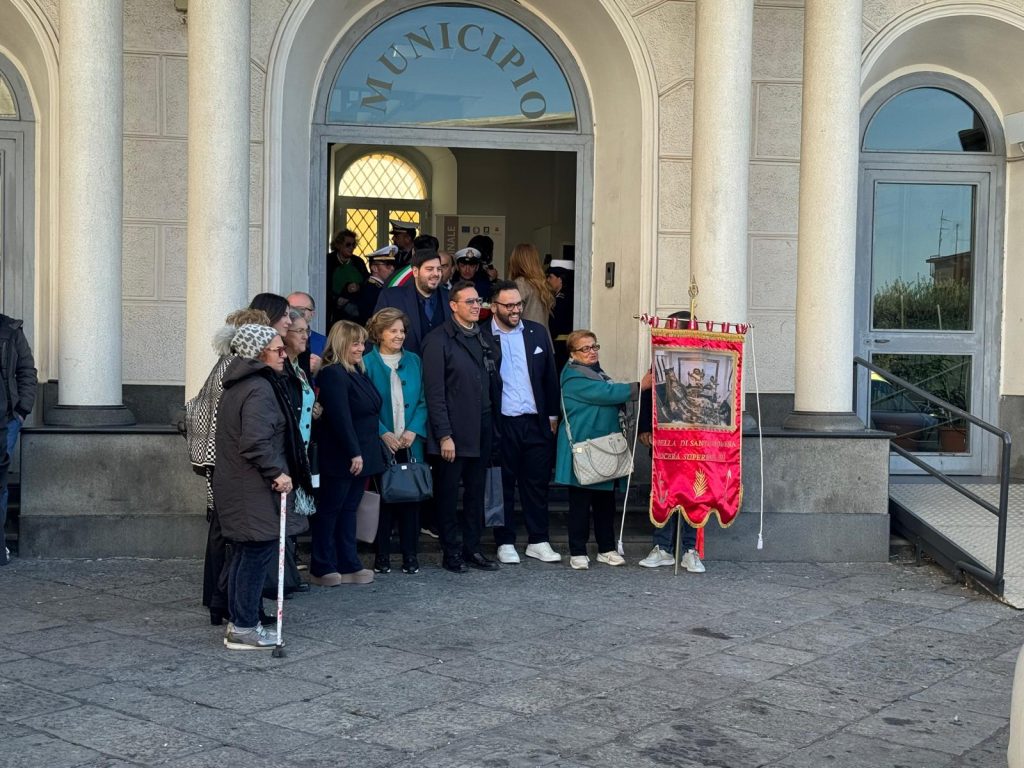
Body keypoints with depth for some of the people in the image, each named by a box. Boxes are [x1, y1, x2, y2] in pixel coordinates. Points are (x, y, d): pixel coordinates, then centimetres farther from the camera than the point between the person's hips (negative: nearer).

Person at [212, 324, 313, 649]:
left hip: (234, 485, 11)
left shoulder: (237, 385, 14)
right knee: (258, 555, -3)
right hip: (255, 490, -10)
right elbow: (255, 442, -27)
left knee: (244, 555, 17)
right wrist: (277, 472, -21)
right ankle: (244, 629, 3)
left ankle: (239, 622, 25)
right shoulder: (260, 389, -18)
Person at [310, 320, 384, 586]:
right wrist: (354, 453, -23)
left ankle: (349, 565, 18)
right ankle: (321, 568, 10)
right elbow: (340, 417, -22)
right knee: (330, 511, 1)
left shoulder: (358, 372, 14)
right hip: (340, 459, -9)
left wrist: (364, 454, 15)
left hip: (361, 456, 9)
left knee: (349, 509, 12)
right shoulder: (332, 375, -16)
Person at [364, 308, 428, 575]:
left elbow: (423, 401, 6)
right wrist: (383, 434, -15)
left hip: (411, 443, 3)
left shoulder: (414, 361, 9)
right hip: (380, 443, -3)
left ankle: (410, 553, 11)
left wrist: (413, 430, -8)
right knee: (382, 496, 1)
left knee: (411, 495, 3)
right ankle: (382, 554, 11)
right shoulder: (367, 363, -2)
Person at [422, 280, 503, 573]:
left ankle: (472, 549, 20)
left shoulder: (486, 339, 14)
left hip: (482, 429, 6)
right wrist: (444, 435, -15)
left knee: (476, 491, 11)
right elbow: (435, 392, -11)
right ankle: (451, 552, 12)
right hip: (454, 431, -6)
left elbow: (495, 384, 14)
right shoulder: (439, 340, -7)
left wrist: (496, 424, 5)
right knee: (448, 493, 3)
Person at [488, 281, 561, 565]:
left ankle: (538, 541, 18)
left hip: (535, 421, 3)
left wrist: (552, 414, 10)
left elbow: (549, 376, 12)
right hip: (500, 422, -3)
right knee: (503, 484, 6)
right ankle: (505, 542, 16)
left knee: (537, 482, 8)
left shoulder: (537, 332, 7)